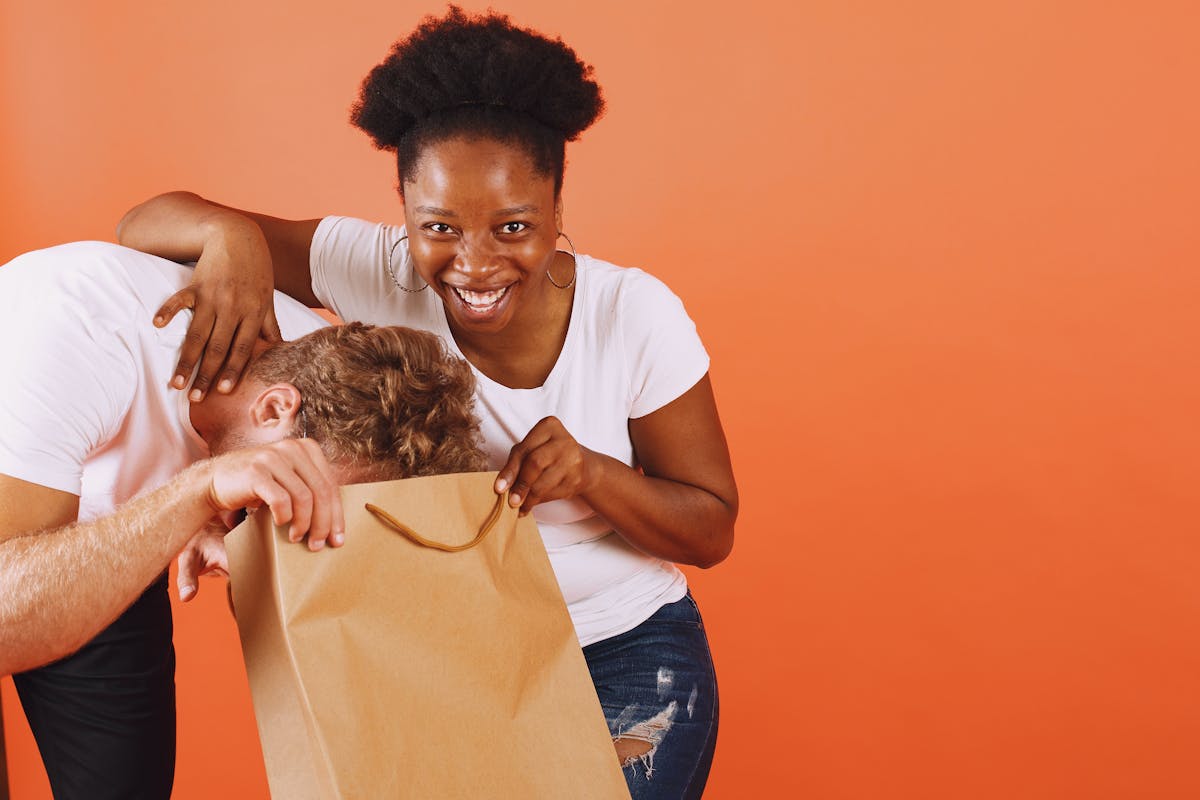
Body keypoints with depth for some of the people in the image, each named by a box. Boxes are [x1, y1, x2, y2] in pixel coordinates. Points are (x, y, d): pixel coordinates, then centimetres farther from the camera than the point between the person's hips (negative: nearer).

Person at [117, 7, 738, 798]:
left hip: (626, 653, -1)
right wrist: (231, 236, -39)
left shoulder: (636, 315, -19)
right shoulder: (378, 273, -18)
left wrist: (591, 473, -29)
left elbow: (712, 531, -10)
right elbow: (146, 225, -16)